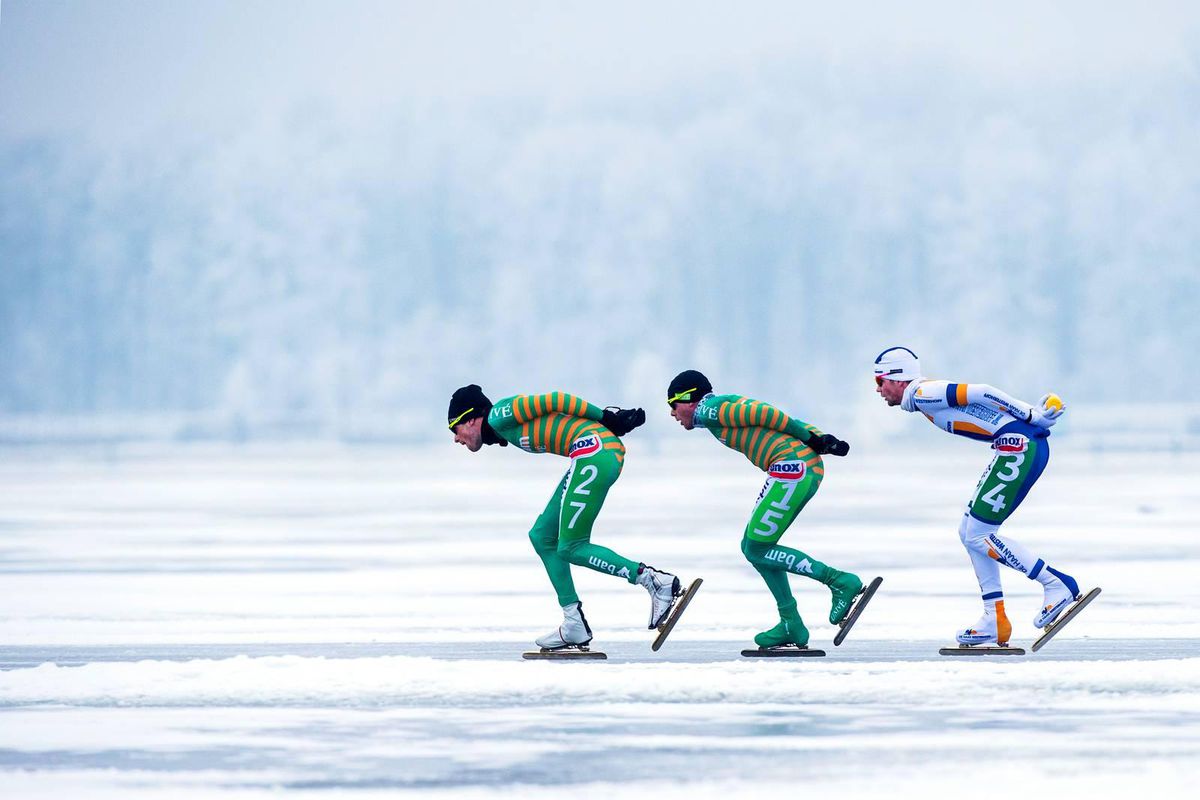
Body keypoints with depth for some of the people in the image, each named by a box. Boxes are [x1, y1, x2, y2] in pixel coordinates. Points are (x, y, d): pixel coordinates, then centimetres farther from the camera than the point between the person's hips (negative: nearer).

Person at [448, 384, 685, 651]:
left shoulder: (498, 416, -4)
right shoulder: (507, 425, 22)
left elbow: (555, 400, -9)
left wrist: (606, 418, -9)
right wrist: (609, 419, 4)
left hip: (594, 450, -10)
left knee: (570, 548, -5)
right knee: (543, 537, 14)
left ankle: (656, 581, -9)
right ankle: (575, 625, 13)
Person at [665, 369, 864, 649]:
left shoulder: (708, 410, -4)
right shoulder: (727, 407, 24)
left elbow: (766, 414, -12)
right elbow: (786, 421, 16)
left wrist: (811, 439, -12)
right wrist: (820, 438, 6)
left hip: (793, 466, -10)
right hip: (809, 468, 10)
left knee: (756, 550, -4)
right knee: (752, 545, 14)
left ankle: (840, 581, -8)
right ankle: (792, 625, 13)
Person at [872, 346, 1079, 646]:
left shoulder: (921, 394, -9)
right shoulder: (929, 394, 20)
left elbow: (982, 393, -16)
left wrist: (1032, 416, -13)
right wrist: (1036, 413, 8)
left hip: (1020, 444, -10)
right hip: (1017, 445, 10)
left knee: (977, 536, -5)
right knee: (969, 532, 13)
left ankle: (1057, 584, -1)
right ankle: (995, 621, 13)